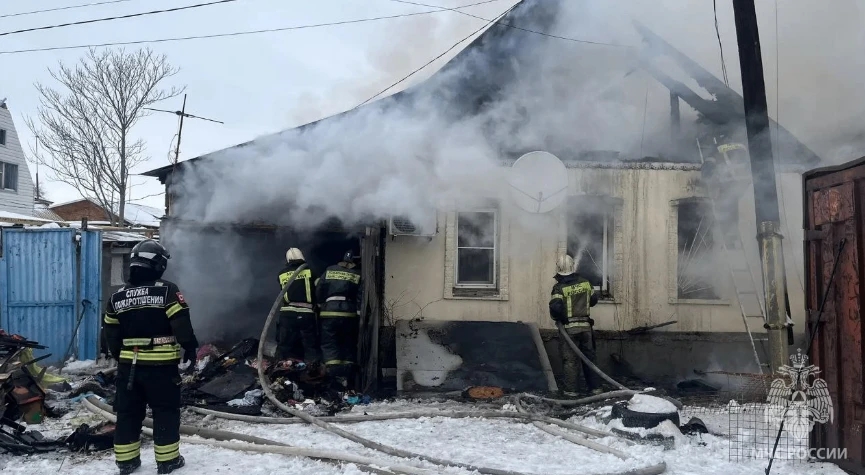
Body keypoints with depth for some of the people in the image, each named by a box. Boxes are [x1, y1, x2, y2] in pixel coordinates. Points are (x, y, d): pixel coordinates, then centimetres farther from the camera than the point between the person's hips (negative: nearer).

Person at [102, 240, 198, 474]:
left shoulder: (117, 297, 6)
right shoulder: (167, 291, -11)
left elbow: (110, 333, 12)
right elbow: (181, 324, -15)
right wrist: (190, 347, -2)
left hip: (128, 364, 5)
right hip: (162, 365, -4)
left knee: (128, 413, 14)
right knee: (166, 412, 6)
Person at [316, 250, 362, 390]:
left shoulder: (329, 270, 11)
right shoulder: (357, 275, 7)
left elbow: (319, 291, 7)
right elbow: (360, 297, -1)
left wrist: (318, 307, 16)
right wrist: (360, 315, 1)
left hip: (329, 312, 0)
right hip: (349, 313, 1)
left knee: (329, 344, -1)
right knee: (348, 345, 10)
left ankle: (335, 374, -20)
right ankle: (348, 378, 8)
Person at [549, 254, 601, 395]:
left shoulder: (559, 287, -12)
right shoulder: (585, 282, 3)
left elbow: (555, 307, -23)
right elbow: (594, 299, 15)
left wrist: (557, 318, -5)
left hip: (568, 327, -4)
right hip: (585, 326, 4)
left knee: (570, 360, 4)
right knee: (589, 357, 15)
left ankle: (571, 389, 7)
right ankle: (595, 386, 19)